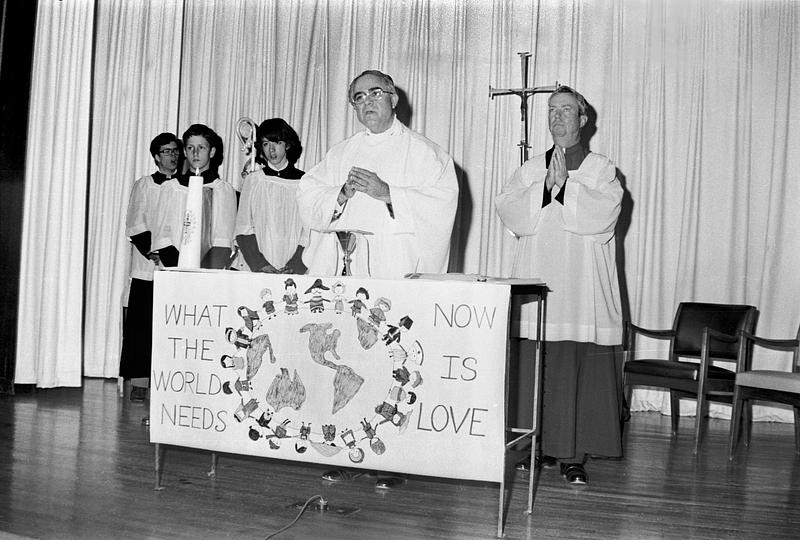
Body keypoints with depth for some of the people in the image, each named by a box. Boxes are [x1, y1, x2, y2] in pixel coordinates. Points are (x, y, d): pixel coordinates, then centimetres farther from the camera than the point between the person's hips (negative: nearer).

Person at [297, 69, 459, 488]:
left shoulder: (423, 152, 9)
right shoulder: (340, 154, 21)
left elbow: (440, 203, -4)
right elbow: (308, 201, 13)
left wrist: (387, 192, -13)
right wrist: (342, 193, -6)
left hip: (397, 278, -4)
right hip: (344, 274, 4)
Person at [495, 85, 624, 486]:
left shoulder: (601, 170, 9)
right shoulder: (529, 170, 16)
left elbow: (603, 215, -10)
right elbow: (509, 213, 0)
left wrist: (565, 183, -9)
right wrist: (547, 185, -9)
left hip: (583, 291, -2)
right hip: (536, 289, 2)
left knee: (582, 370, -4)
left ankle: (573, 455, 3)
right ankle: (540, 445, 14)